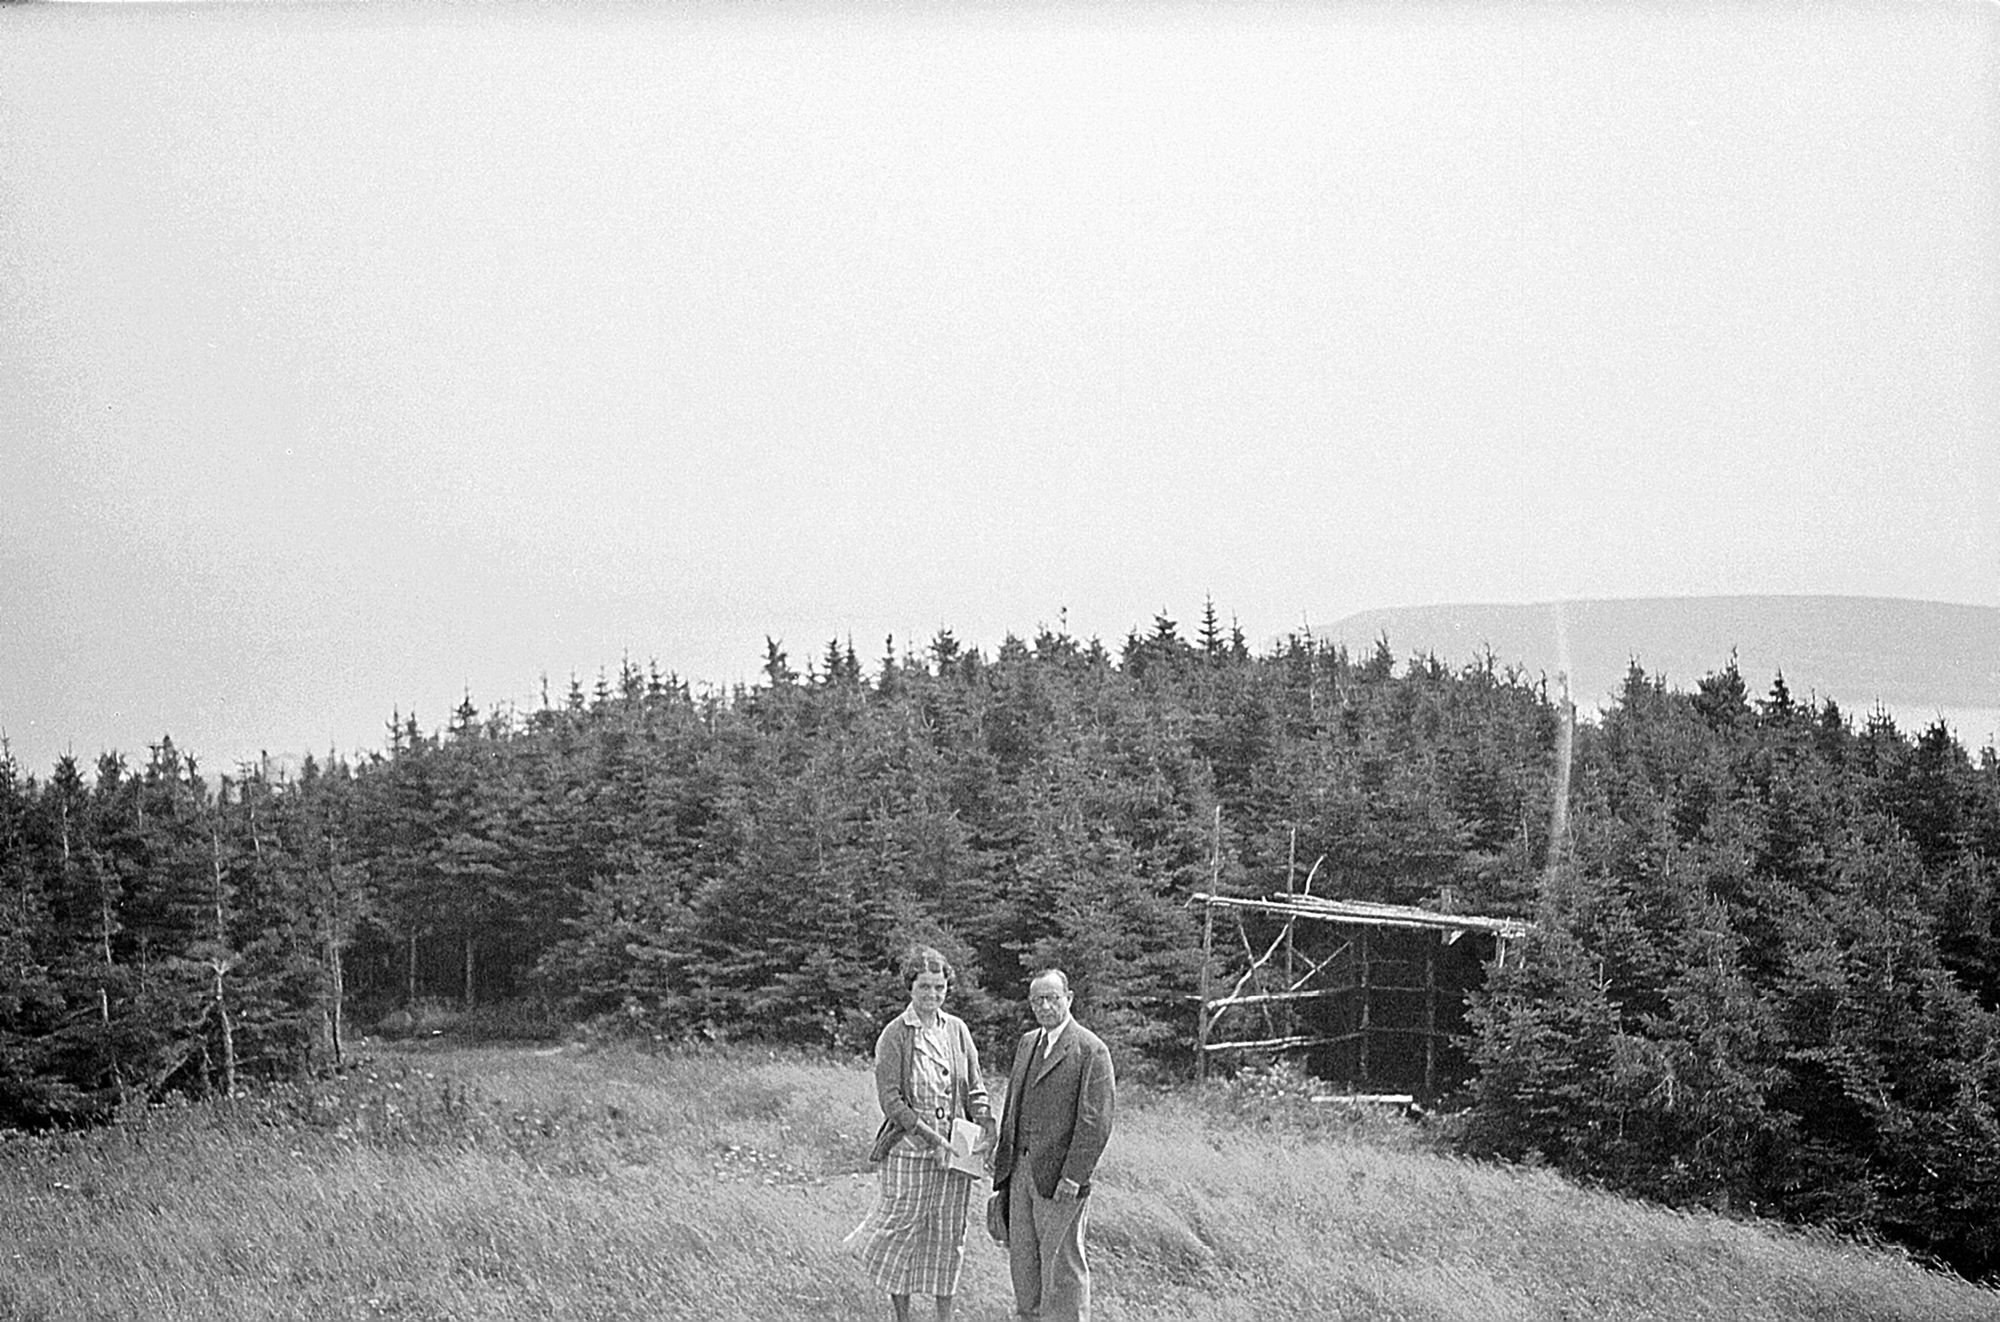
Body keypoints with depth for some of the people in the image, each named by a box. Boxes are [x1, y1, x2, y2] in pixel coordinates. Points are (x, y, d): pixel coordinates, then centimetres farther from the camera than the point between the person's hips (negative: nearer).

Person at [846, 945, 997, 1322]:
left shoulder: (957, 1030, 6)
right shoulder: (895, 1035, -7)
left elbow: (975, 1087, 11)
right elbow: (890, 1099, -12)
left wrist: (986, 1128, -6)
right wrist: (931, 1135, -18)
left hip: (954, 1152, 4)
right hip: (909, 1150, -4)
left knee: (948, 1236, 9)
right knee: (901, 1231, 1)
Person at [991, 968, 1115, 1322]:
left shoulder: (1091, 1050, -10)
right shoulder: (1027, 1043, 14)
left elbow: (1096, 1122, -15)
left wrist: (1072, 1178, -18)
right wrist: (1003, 1160, 13)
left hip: (1061, 1175, -7)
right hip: (1021, 1170, 7)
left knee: (1062, 1264, -1)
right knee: (1022, 1259, 12)